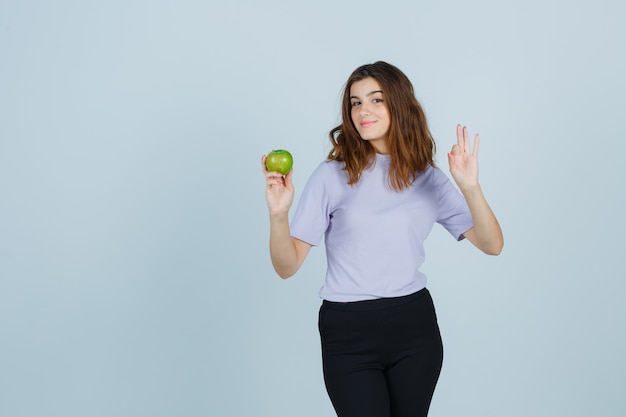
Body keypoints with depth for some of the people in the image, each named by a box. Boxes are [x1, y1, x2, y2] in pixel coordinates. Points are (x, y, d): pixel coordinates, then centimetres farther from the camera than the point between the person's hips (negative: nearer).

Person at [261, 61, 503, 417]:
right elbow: (287, 266, -8)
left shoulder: (429, 178, 4)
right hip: (349, 333, -2)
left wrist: (470, 188, -18)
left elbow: (492, 245, -3)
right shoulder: (333, 176, -4)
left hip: (414, 325, 3)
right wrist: (278, 214, -26)